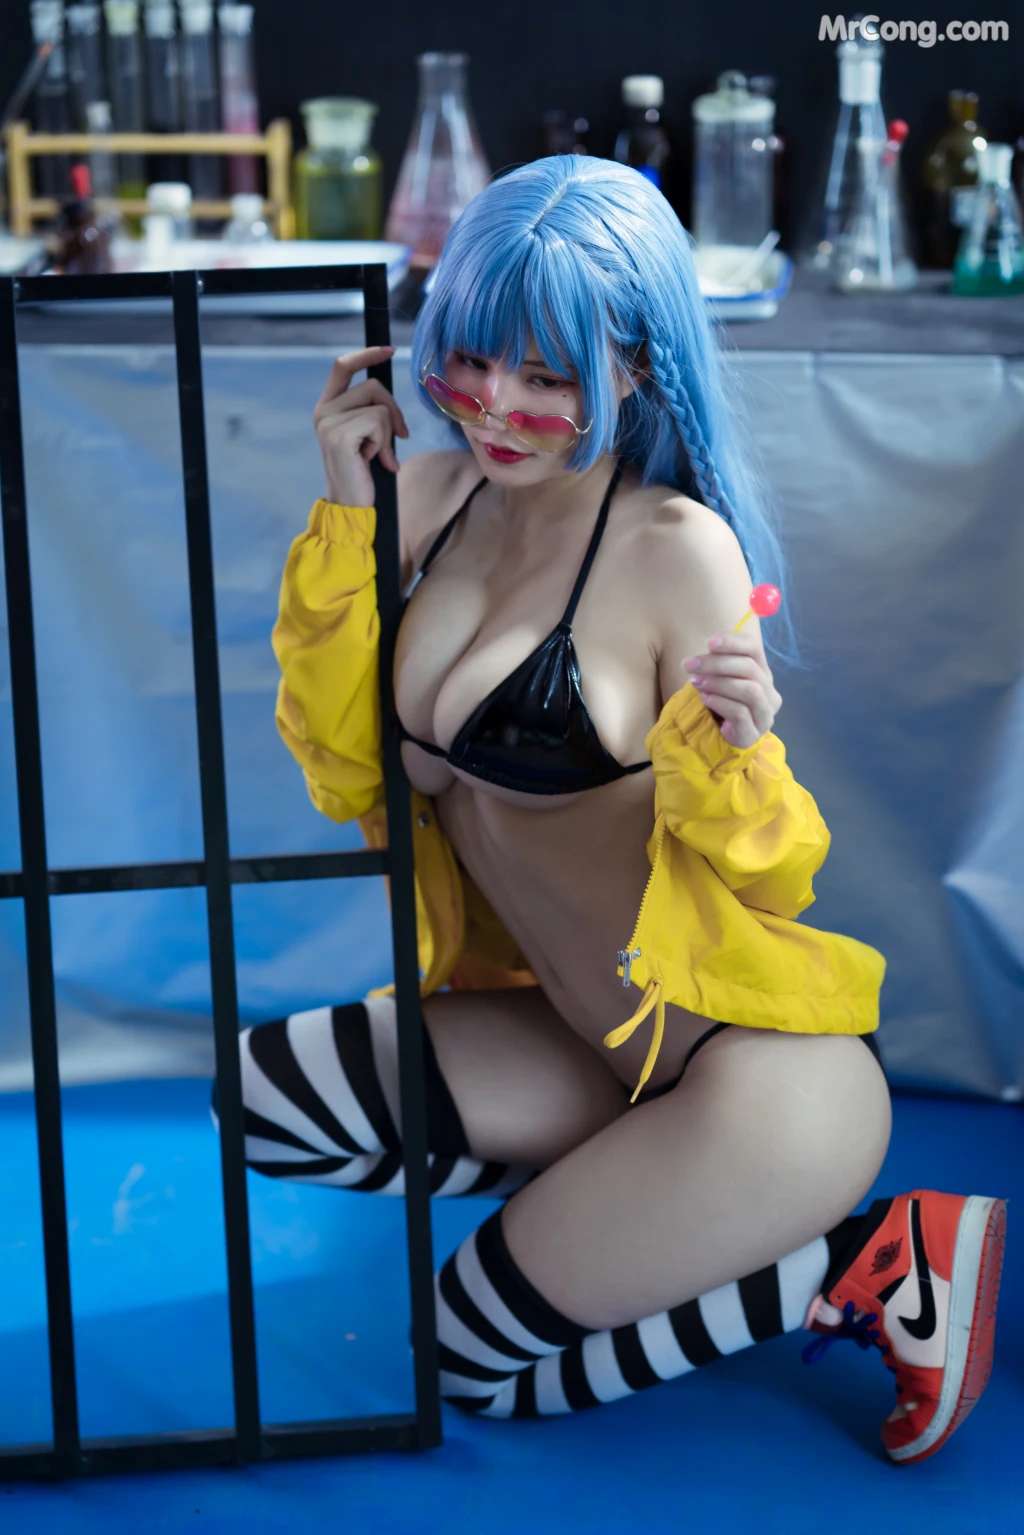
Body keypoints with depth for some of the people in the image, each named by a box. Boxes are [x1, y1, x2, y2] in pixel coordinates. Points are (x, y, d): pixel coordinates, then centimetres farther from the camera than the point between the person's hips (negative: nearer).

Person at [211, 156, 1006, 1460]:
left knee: (478, 1365, -4)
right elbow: (347, 770, -3)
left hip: (759, 1056, -7)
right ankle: (634, 1175, 7)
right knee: (265, 1093, -1)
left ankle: (877, 1258, 4)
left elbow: (761, 872, -14)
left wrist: (721, 756, -37)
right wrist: (345, 516, -10)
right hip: (569, 1031, 8)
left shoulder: (679, 548, -19)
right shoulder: (434, 496, 0)